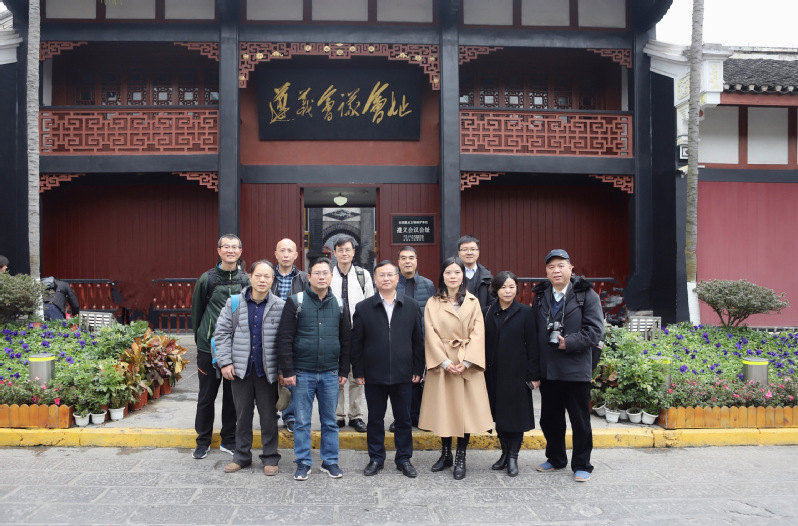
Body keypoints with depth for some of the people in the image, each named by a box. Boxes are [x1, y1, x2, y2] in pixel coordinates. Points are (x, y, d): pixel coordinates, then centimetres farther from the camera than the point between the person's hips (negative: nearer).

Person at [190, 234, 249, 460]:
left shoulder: (245, 280, 3)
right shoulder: (207, 279, -2)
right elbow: (196, 312, 5)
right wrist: (200, 338, 6)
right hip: (209, 347, -1)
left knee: (232, 395, 9)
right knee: (206, 396, 8)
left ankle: (229, 440, 24)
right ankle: (203, 441, 22)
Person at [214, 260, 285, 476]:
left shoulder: (280, 306, -4)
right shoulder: (234, 303, 1)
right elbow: (221, 333, 4)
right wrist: (225, 362, -4)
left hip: (267, 371, -2)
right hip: (240, 369, 2)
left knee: (269, 416, 8)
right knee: (242, 415, 14)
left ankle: (270, 458, 21)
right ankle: (241, 456, 28)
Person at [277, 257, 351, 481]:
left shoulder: (338, 304, 7)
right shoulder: (296, 302, -3)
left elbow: (346, 340, 11)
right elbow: (285, 338, -6)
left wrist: (344, 371, 8)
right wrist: (287, 371, -10)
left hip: (330, 374, 3)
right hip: (303, 372, -2)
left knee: (330, 421, 11)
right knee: (302, 421, 6)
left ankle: (330, 462, 23)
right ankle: (303, 463, 19)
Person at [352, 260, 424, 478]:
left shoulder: (411, 306, 4)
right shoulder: (363, 308, 0)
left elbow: (418, 340, 6)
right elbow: (356, 343, 1)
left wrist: (418, 369, 2)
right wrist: (358, 372, -3)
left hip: (403, 375, 1)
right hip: (374, 375, -1)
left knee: (403, 419, 10)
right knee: (375, 419, 10)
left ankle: (404, 459, 24)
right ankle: (376, 458, 24)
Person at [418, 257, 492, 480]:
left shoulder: (472, 302, 6)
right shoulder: (433, 303, 5)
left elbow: (478, 334, -2)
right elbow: (431, 335, -2)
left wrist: (465, 361, -13)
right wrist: (445, 362, -13)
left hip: (467, 364, 0)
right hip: (441, 363, 0)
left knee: (466, 409, 0)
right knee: (443, 408, 4)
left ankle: (460, 457, 10)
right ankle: (446, 453, 19)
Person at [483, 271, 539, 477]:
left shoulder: (525, 312, -3)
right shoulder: (486, 313, 5)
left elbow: (532, 345, -4)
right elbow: (482, 344, 6)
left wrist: (534, 375, -6)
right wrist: (482, 371, 2)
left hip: (517, 373, -3)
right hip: (494, 373, 3)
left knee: (516, 414, 2)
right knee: (499, 414, 11)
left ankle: (513, 458, 11)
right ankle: (505, 453, 24)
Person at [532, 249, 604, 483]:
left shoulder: (587, 295, -5)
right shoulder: (540, 297, 8)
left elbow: (595, 331, -10)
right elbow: (534, 331, 9)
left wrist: (569, 343, -20)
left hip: (576, 370, -4)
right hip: (547, 370, 5)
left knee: (580, 420, 6)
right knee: (550, 419, 15)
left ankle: (581, 465, 20)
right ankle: (555, 459, 33)